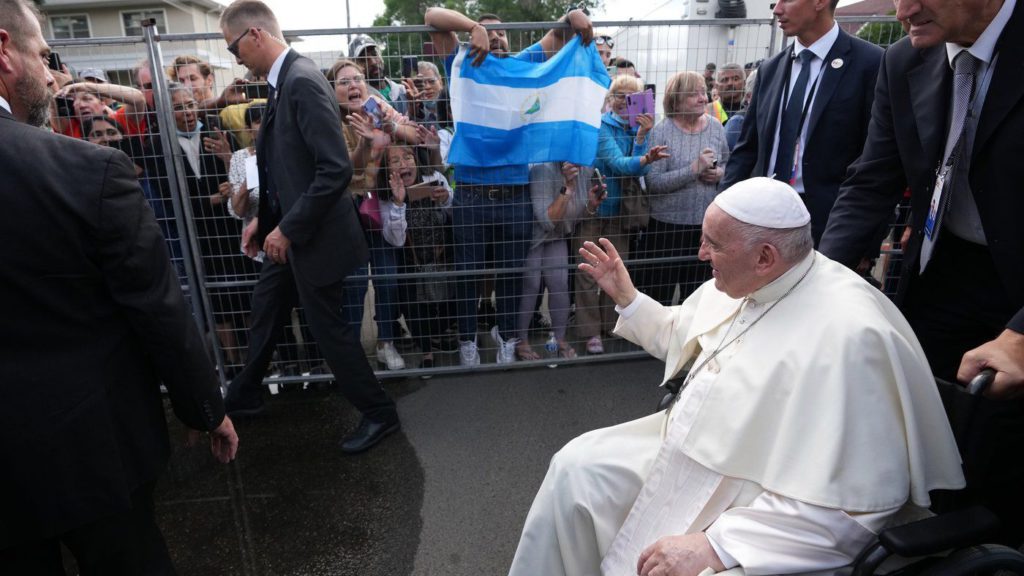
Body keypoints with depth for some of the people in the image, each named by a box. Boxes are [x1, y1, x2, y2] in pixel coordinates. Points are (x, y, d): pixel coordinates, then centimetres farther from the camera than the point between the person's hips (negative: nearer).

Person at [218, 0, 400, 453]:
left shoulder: (303, 81, -21)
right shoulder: (283, 81, 9)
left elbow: (336, 170, -28)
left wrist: (288, 229, -22)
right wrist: (264, 219, 13)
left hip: (314, 236, -10)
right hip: (288, 231, 10)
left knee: (328, 326, 2)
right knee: (265, 310, 22)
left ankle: (379, 412, 20)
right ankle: (245, 394, 44)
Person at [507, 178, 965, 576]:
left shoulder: (847, 336, -29)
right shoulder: (736, 283, -2)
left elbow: (847, 506, -30)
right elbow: (680, 337, 19)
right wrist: (626, 298, 10)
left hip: (761, 516, -8)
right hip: (690, 448, 8)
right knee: (576, 466, 3)